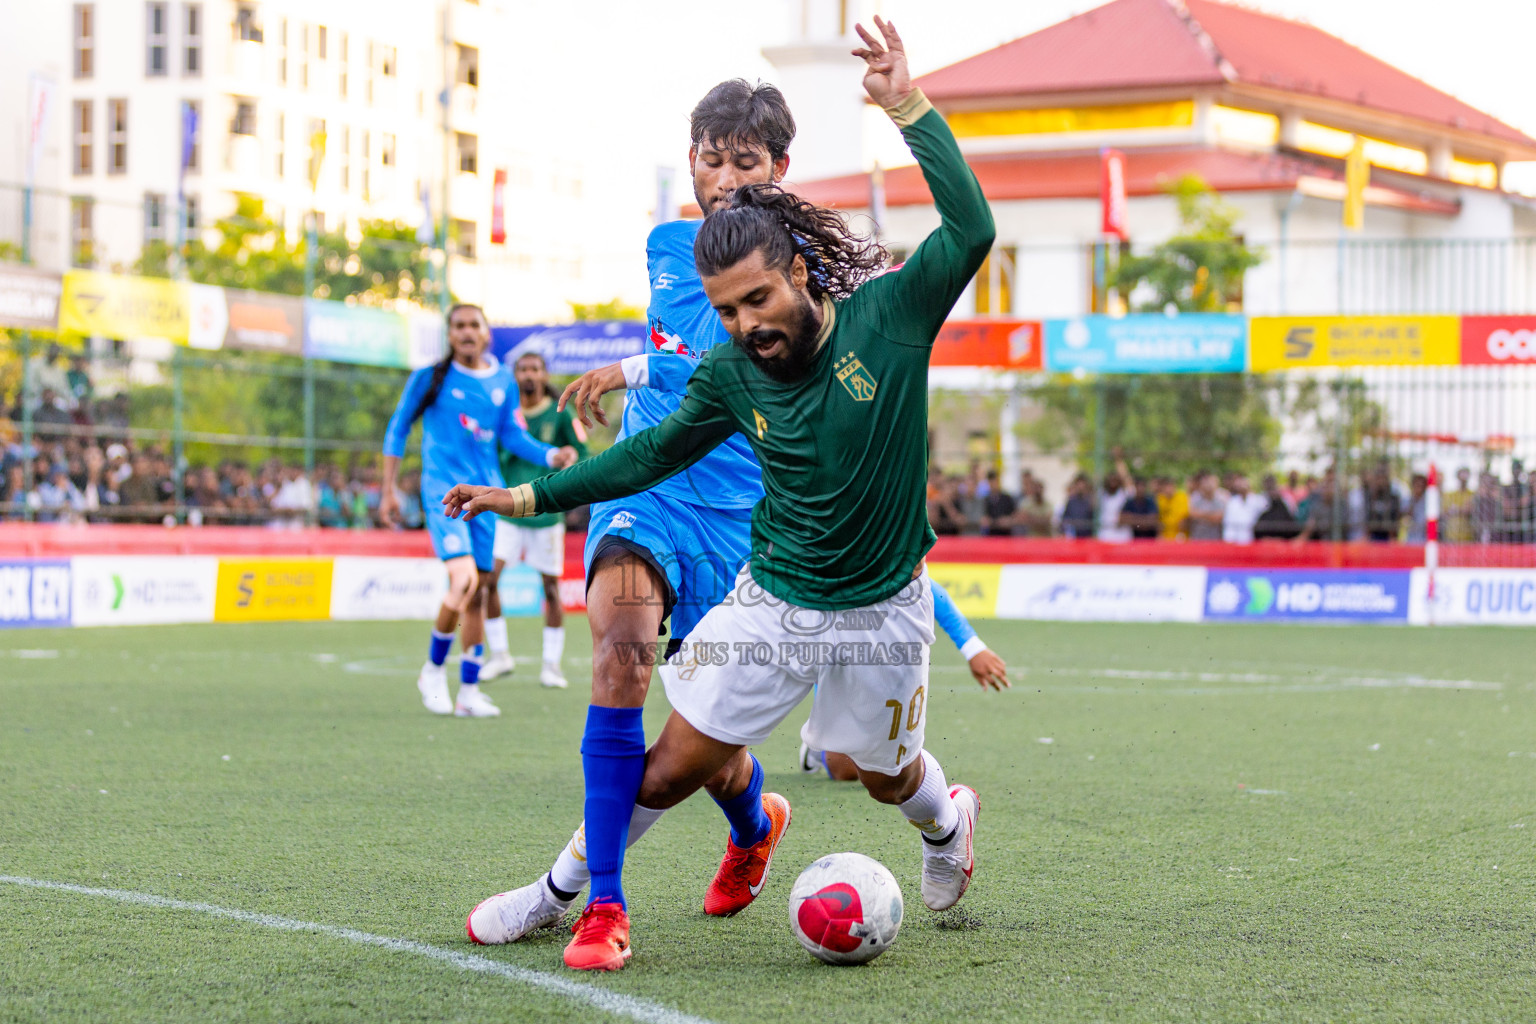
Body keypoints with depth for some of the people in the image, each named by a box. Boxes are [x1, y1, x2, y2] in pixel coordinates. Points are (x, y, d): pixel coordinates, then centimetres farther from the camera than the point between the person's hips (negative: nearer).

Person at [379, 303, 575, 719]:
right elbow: (398, 428, 5)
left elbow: (512, 436, 14)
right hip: (444, 489, -5)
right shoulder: (430, 377, -2)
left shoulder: (502, 381, 9)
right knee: (464, 579, -22)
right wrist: (389, 490, 3)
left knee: (478, 593, 5)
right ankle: (433, 669, 0)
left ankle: (469, 691, 14)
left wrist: (553, 455, -3)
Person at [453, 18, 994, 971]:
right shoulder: (733, 375, -8)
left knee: (885, 774, 18)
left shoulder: (887, 316, -16)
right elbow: (658, 451, 7)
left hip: (880, 611, -2)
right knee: (671, 769, -5)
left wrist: (911, 108, -34)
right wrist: (531, 495, 4)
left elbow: (972, 230, -30)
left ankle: (947, 819, 55)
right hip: (770, 599, 2)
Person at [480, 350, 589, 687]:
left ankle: (551, 665, 11)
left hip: (546, 511, -2)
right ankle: (499, 655, 4)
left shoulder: (560, 414, 0)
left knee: (551, 587, 1)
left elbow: (582, 453, 4)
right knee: (488, 577, -10)